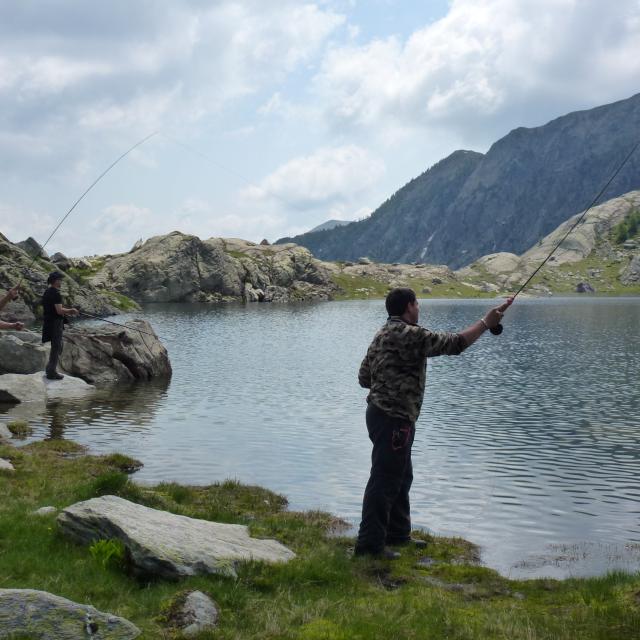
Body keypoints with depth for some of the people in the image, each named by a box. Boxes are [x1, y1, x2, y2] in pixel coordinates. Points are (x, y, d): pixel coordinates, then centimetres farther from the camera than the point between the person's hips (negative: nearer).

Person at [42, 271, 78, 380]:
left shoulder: (47, 292, 12)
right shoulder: (56, 293, -18)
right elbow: (59, 311, -22)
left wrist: (67, 311, 14)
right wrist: (70, 311, -6)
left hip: (48, 322, 9)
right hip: (55, 323, -9)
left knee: (56, 346, 21)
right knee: (57, 347, -1)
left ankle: (50, 368, 27)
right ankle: (52, 372, 4)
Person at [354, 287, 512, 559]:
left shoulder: (382, 335, 14)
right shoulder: (408, 334, -18)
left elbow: (363, 377, 17)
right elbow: (453, 343, -18)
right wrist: (486, 322, -9)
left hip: (382, 413, 11)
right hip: (393, 419, -11)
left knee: (401, 477, 20)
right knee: (384, 480, -5)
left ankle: (398, 534, 30)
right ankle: (370, 543, 0)